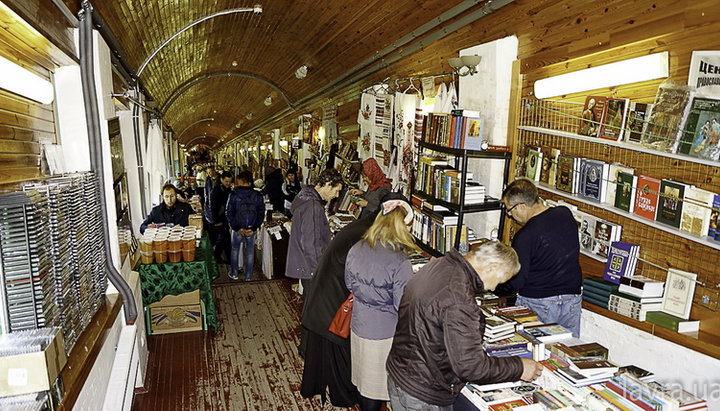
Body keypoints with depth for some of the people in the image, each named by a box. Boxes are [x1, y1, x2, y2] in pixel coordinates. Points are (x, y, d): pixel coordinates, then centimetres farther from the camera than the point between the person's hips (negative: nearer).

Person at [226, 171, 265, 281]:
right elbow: (261, 213, -6)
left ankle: (234, 273, 27)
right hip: (251, 228, 1)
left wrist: (236, 227, -8)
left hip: (237, 228, -1)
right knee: (250, 252, 12)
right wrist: (253, 228, -6)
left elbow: (229, 212, -11)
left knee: (235, 250, 18)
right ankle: (248, 276, 19)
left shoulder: (234, 195, -10)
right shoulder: (257, 196, -5)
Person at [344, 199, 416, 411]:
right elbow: (403, 307, -20)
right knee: (376, 387, 15)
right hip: (384, 334, -6)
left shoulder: (356, 249, -7)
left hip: (358, 326, 6)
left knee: (364, 380, 24)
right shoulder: (400, 262, -26)